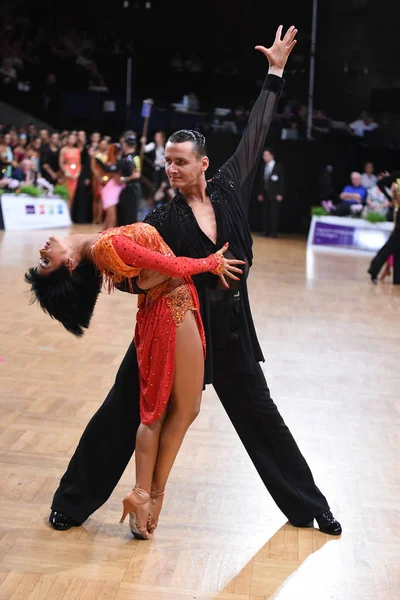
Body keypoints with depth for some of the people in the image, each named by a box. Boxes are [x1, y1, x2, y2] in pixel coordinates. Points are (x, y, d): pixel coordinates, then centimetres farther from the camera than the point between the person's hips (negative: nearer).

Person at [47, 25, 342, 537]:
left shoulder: (228, 188, -1)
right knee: (123, 409, 3)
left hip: (229, 327, 3)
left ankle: (309, 507, 30)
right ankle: (73, 502, 21)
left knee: (260, 415, 15)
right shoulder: (163, 219, -8)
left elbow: (254, 135, 8)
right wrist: (137, 278, -31)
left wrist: (276, 72, 14)